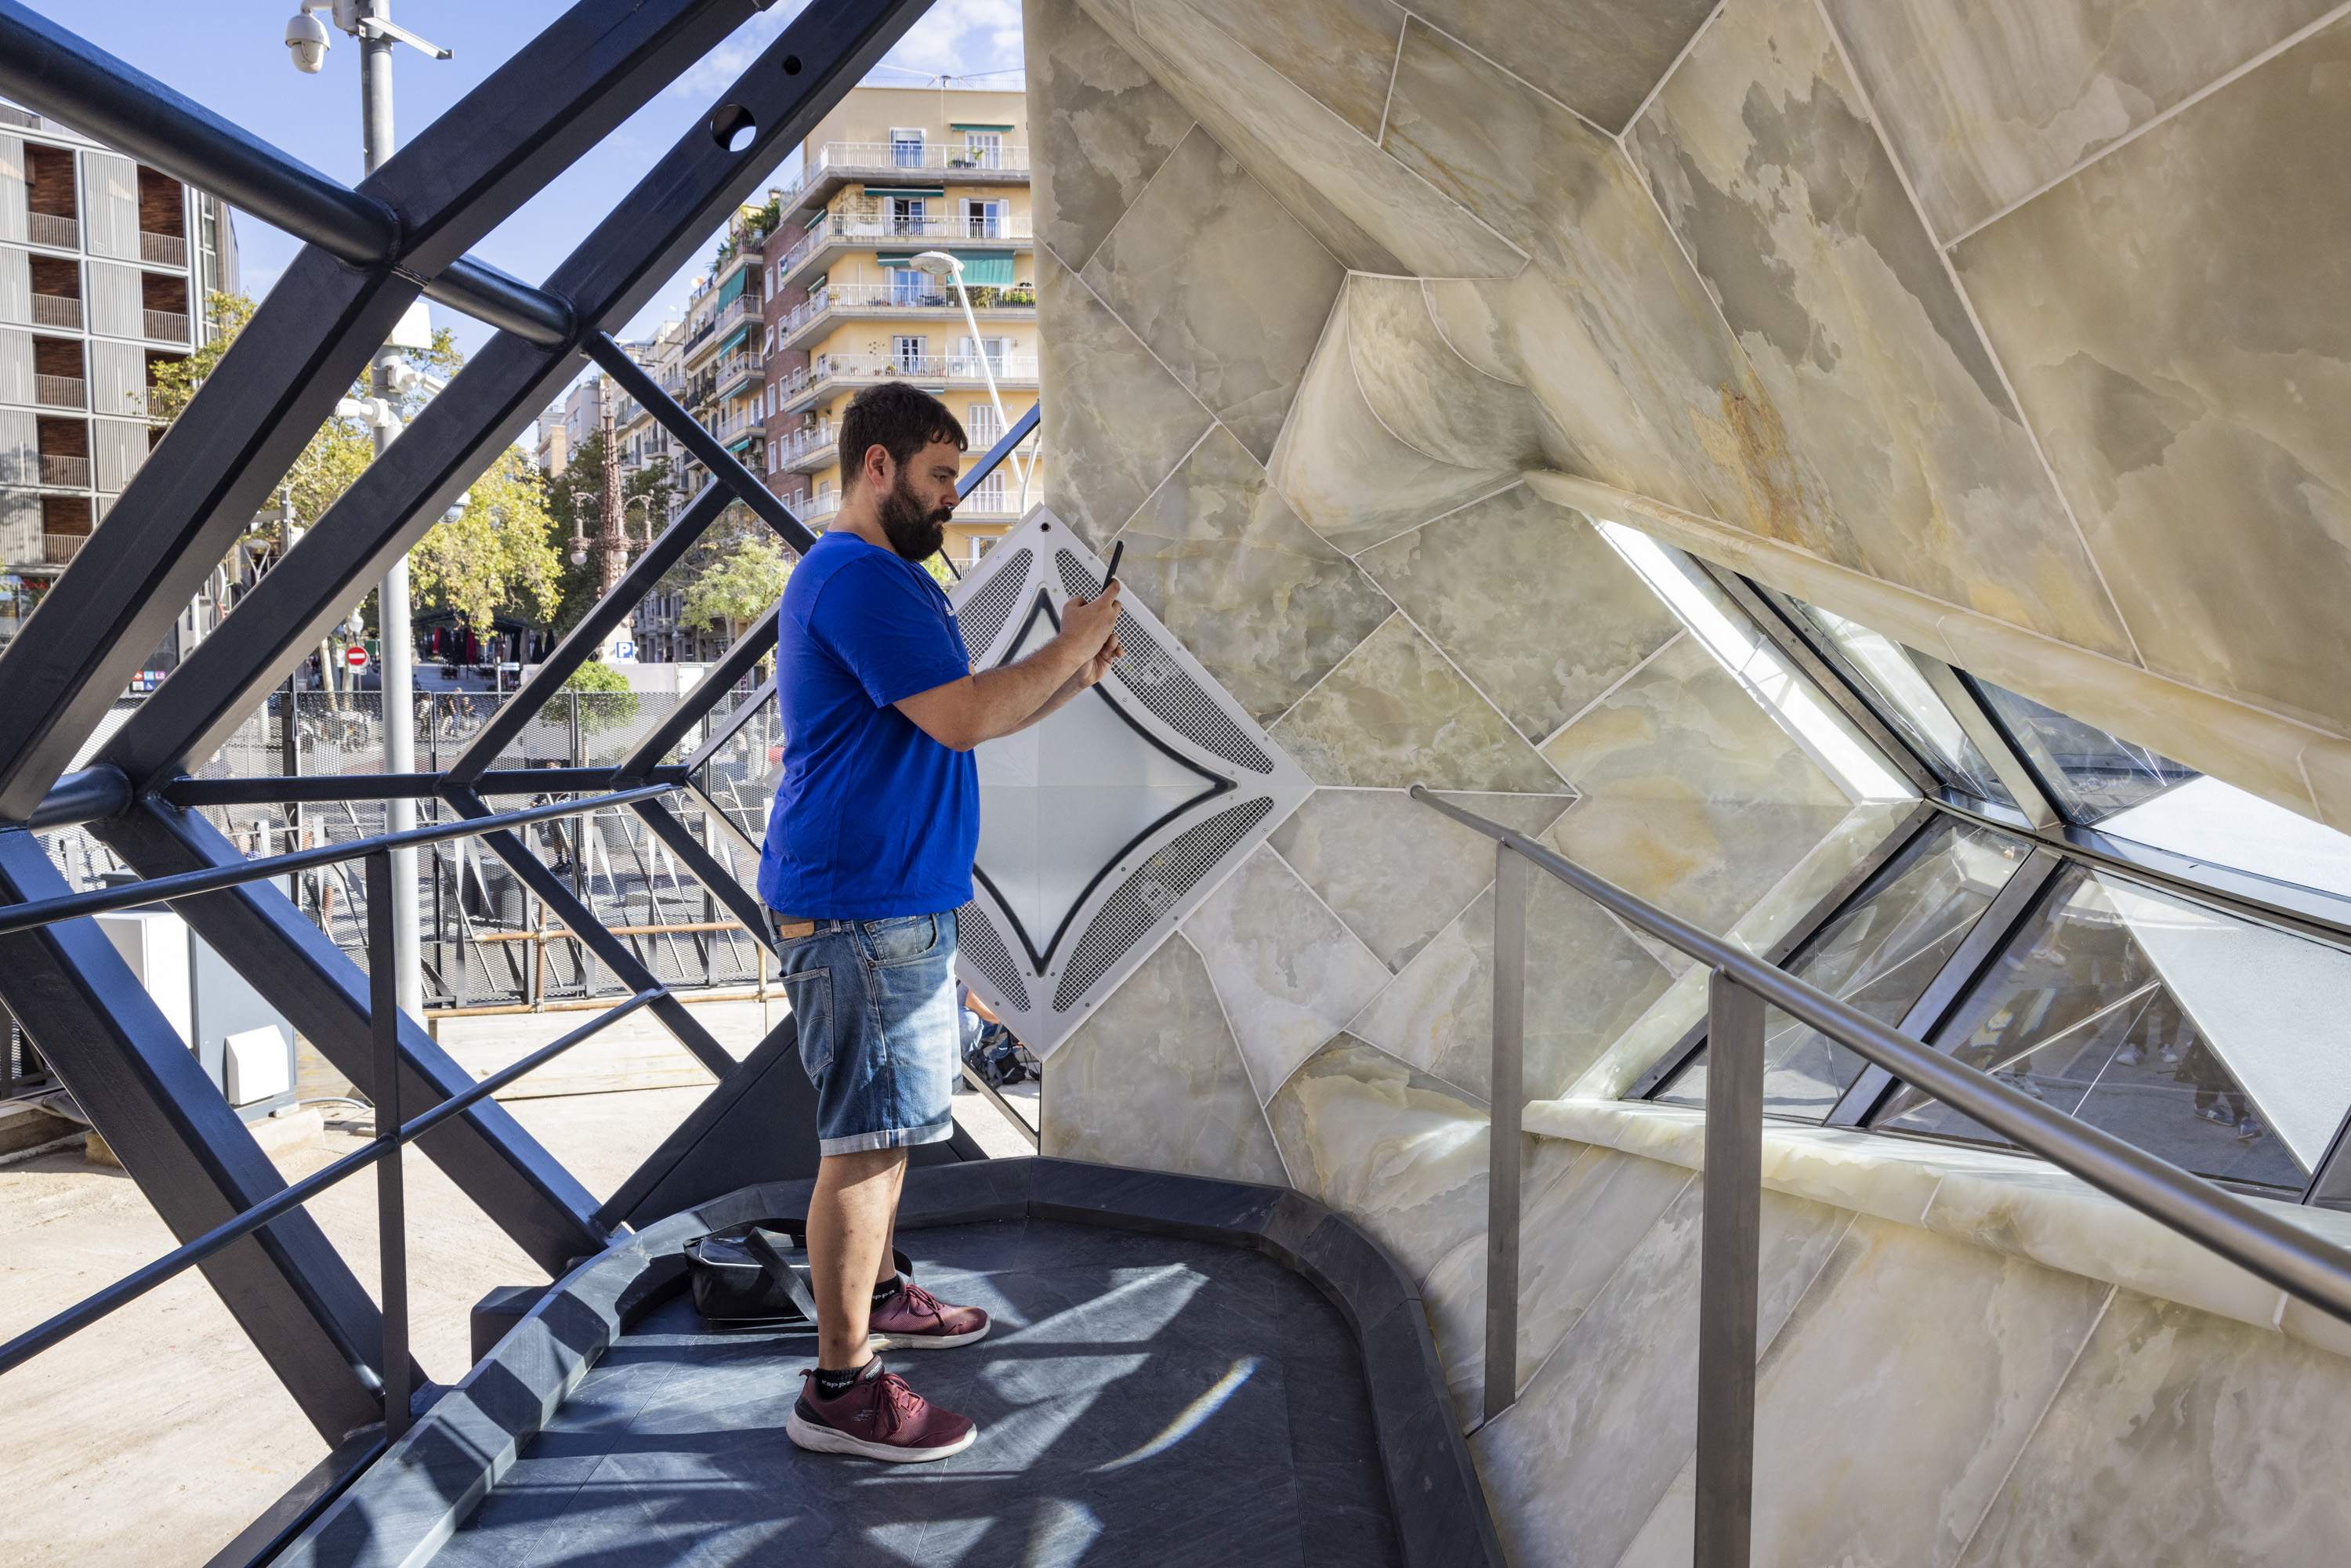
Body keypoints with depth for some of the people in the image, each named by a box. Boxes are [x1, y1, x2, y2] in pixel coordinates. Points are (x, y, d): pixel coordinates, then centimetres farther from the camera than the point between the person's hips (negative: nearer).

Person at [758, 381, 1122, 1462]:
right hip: (858, 906, -11)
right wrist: (1067, 646, -11)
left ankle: (874, 1298, 36)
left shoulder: (891, 579, 20)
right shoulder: (857, 577, -16)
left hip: (897, 900, 11)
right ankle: (840, 1388, 3)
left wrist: (1068, 680, 11)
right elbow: (962, 718, -24)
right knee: (867, 1136, -6)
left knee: (887, 1122, 20)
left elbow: (957, 723, 23)